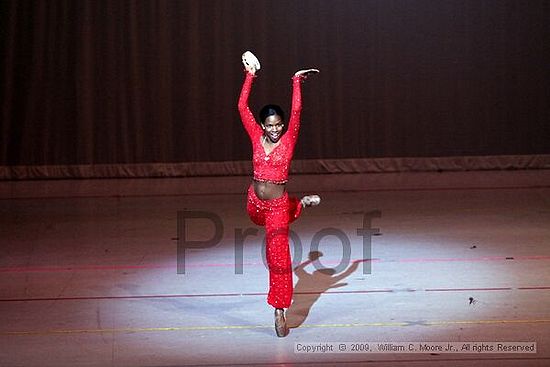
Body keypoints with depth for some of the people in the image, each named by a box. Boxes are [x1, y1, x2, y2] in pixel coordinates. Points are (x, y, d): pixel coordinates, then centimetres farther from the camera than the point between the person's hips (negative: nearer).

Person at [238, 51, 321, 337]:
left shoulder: (288, 140, -9)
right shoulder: (257, 138, -3)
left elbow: (296, 112, -20)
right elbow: (243, 107, -6)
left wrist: (296, 82, -22)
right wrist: (250, 76, -7)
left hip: (278, 206, -4)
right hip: (255, 203, 4)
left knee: (278, 257, -6)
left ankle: (279, 311, 0)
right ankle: (301, 204, 53)